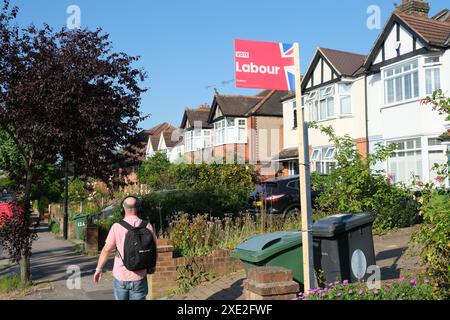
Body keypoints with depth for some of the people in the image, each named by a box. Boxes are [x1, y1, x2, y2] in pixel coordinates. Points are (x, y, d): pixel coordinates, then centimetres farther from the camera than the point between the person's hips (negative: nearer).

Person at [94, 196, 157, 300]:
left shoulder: (117, 227, -10)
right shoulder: (147, 226, -6)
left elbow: (107, 250, -11)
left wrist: (99, 268, 2)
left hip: (120, 276, 0)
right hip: (139, 277, 0)